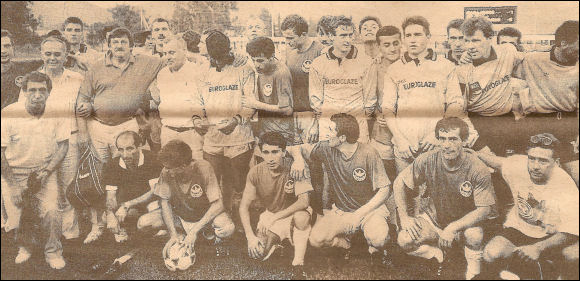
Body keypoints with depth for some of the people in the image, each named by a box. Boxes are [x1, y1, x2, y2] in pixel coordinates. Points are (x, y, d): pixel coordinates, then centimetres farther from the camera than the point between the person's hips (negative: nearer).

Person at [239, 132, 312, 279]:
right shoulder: (256, 172, -15)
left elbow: (304, 201, -32)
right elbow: (244, 207, -10)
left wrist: (273, 218, -37)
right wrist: (250, 236, -22)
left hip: (296, 212, -3)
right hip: (271, 214, 3)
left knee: (301, 217, -38)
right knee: (257, 253, -17)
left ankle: (298, 266, -22)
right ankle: (275, 239, 18)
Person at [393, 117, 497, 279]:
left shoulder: (477, 170, -23)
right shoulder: (428, 161, -17)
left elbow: (484, 209, -21)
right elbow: (399, 182, -5)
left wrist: (453, 228, -31)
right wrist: (404, 217, -11)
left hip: (466, 222, -2)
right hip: (434, 218, 2)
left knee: (474, 234, -37)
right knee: (404, 240, -21)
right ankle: (437, 255, 9)